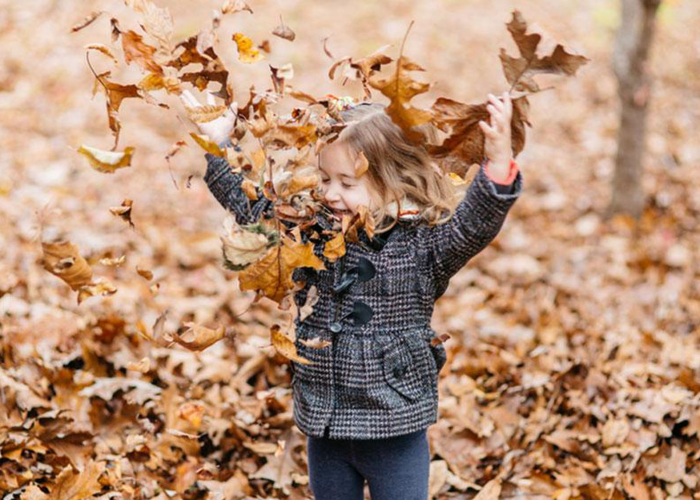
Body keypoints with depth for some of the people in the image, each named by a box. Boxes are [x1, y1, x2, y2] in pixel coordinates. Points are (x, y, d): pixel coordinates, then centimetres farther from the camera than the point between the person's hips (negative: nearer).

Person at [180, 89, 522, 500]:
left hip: (396, 429, -4)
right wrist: (217, 140, 4)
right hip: (324, 424, 4)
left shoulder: (423, 243, -12)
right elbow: (250, 205, 7)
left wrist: (498, 159, -41)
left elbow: (474, 224, -27)